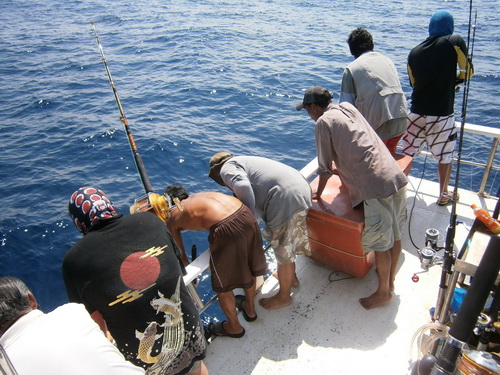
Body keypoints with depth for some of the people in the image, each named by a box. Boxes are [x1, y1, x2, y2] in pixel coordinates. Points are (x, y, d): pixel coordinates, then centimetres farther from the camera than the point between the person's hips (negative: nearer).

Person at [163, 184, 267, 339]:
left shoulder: (172, 218, 20)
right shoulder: (199, 196, 30)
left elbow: (180, 255, 29)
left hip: (226, 229, -6)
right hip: (247, 214, 6)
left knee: (222, 286, 22)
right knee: (248, 268, 31)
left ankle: (234, 327, 46)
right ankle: (250, 308, 58)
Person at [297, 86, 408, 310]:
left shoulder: (323, 122, -4)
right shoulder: (348, 108, 17)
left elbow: (325, 168, 0)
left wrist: (318, 194, 16)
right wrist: (343, 168, 44)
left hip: (376, 186, -8)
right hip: (396, 176, 9)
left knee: (380, 243, 7)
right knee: (394, 235, 20)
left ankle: (383, 292, 25)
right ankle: (390, 280, 40)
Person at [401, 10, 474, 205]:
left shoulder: (414, 52, 5)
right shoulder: (455, 43, -6)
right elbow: (468, 72, 3)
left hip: (416, 112, 3)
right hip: (442, 114, -3)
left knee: (407, 152, 15)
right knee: (445, 156, 13)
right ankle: (444, 195, 26)